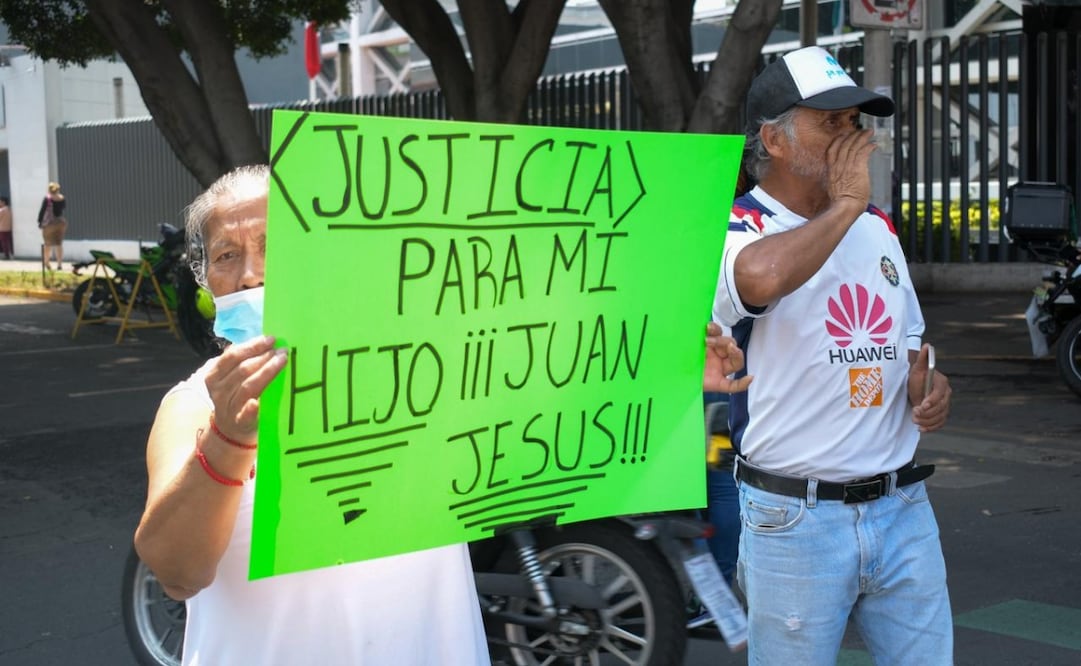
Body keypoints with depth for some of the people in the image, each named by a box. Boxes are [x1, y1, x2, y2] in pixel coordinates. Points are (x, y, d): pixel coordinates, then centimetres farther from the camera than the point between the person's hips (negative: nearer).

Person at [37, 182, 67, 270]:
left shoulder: (47, 199, -11)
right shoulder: (62, 198, 1)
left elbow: (42, 210, -10)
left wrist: (40, 221, -1)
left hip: (49, 223, -3)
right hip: (61, 223, 4)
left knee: (48, 244, 8)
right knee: (59, 244, 10)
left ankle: (47, 262, 11)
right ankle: (60, 264, 8)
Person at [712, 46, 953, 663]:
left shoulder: (877, 227, 12)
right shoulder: (737, 229, -11)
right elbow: (762, 278, -37)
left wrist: (929, 387, 0)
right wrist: (844, 203, -20)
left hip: (903, 505, 6)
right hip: (797, 517, -6)